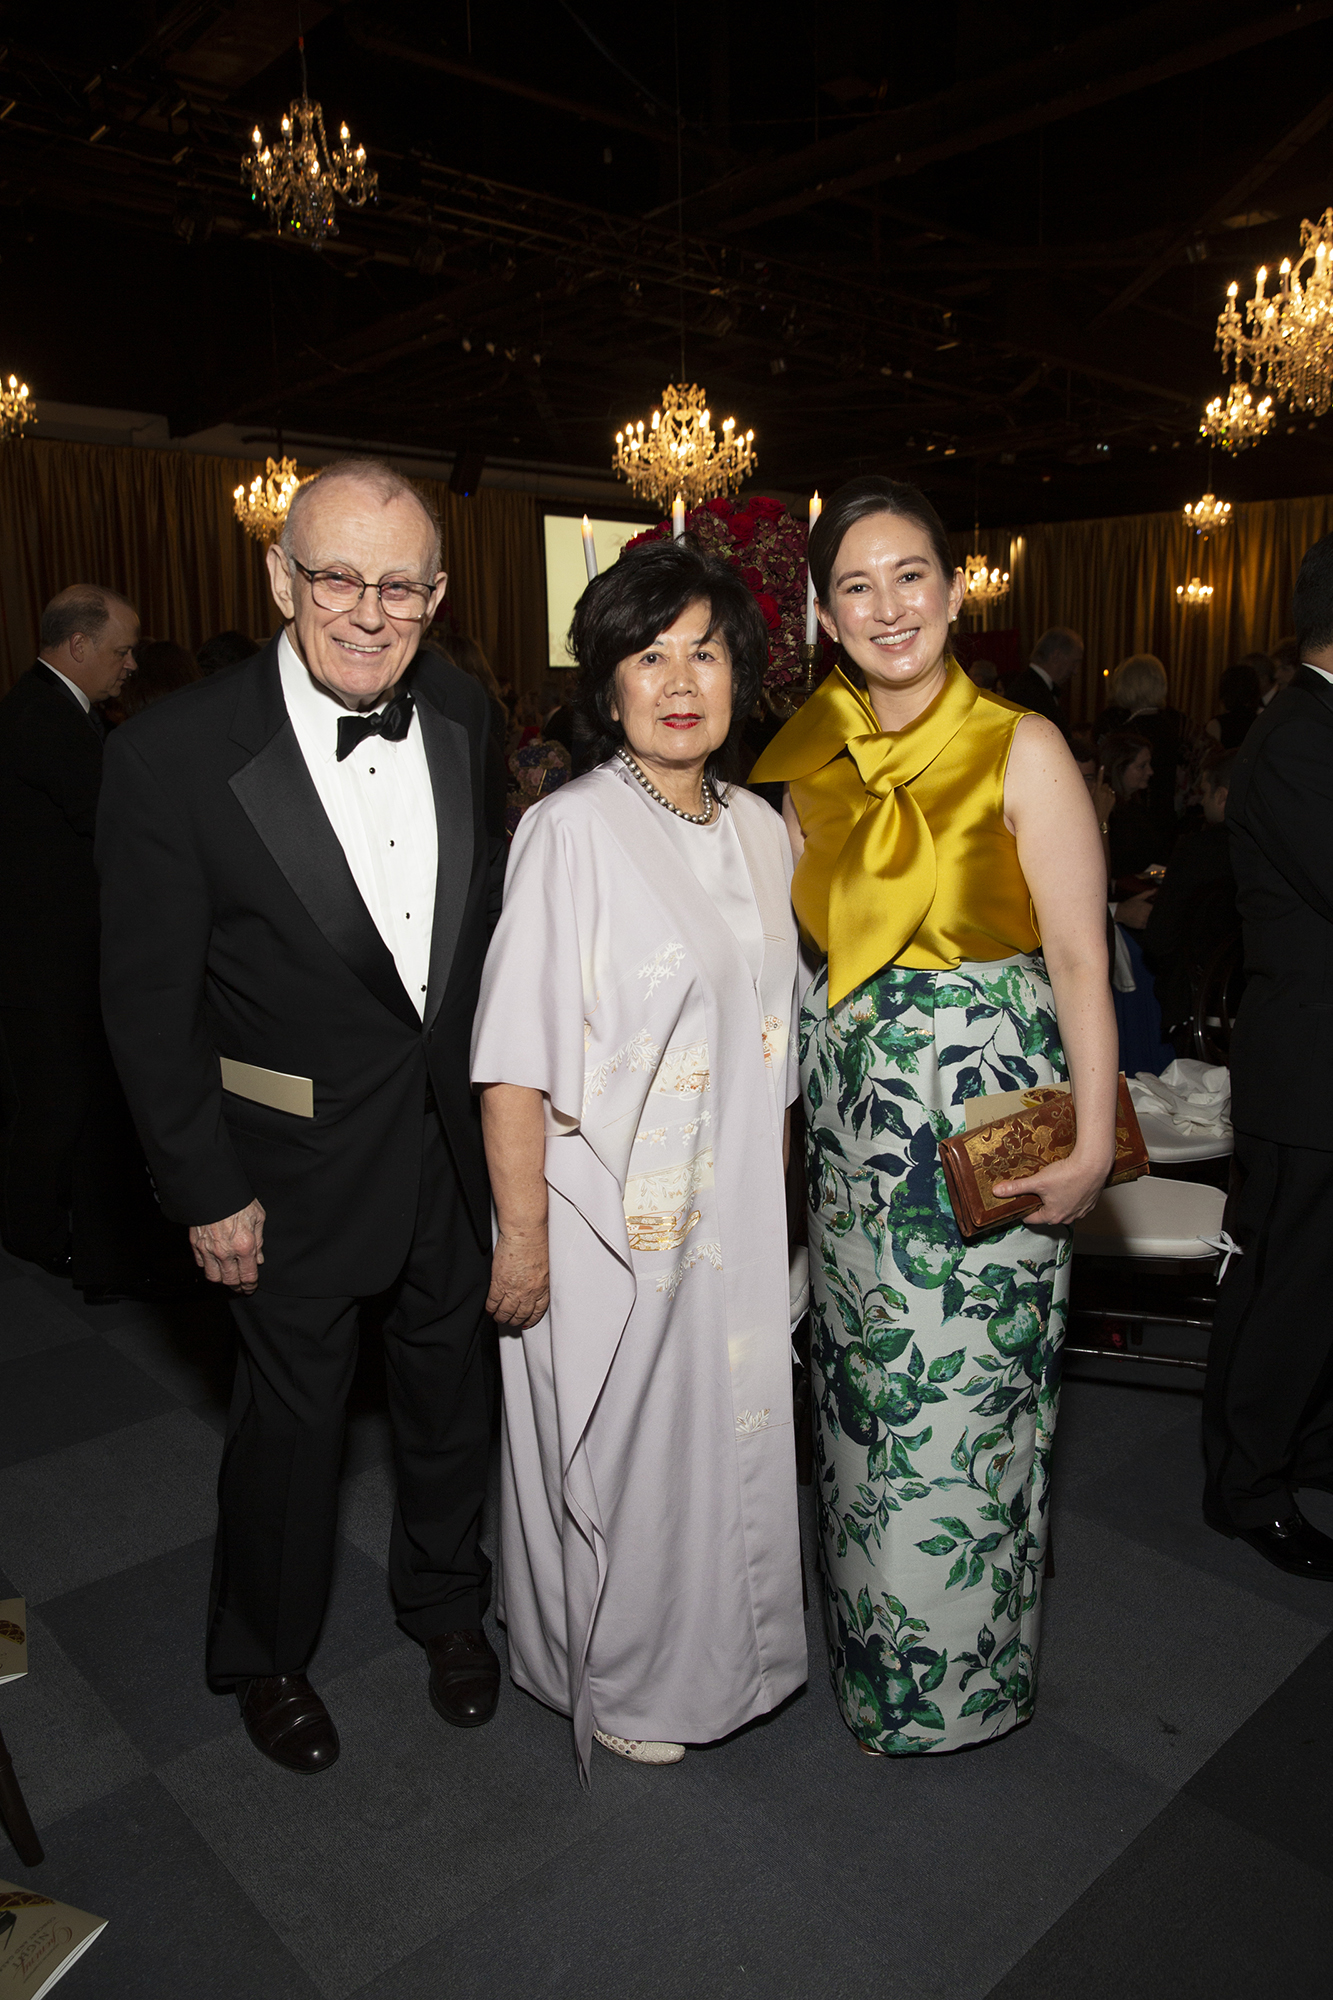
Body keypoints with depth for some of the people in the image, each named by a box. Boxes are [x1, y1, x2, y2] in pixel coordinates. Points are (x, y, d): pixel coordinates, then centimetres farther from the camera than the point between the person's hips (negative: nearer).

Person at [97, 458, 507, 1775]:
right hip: (298, 1150, -4)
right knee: (291, 1412, 16)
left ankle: (443, 1601, 50)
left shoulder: (459, 712, -6)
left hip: (454, 1126, 4)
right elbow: (149, 1005, -14)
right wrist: (207, 1190, -11)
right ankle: (266, 1653, 45)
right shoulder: (173, 755, -21)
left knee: (449, 1381, 22)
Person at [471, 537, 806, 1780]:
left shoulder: (759, 829, 4)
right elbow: (514, 1058, -17)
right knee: (614, 1451, 12)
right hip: (607, 1215, -6)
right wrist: (521, 1238, -17)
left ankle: (714, 1645, 48)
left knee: (726, 1427, 20)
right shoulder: (572, 831, -16)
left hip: (734, 1209, 6)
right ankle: (615, 1683, 39)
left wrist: (772, 1190, 12)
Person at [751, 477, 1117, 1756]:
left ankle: (958, 1667, 32)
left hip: (989, 1120, -5)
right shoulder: (816, 765, 7)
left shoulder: (1020, 749, -8)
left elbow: (1080, 956, -11)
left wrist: (1092, 1143, -16)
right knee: (866, 1387, 16)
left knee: (964, 1394, 7)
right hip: (852, 1120, 5)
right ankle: (870, 1641, 40)